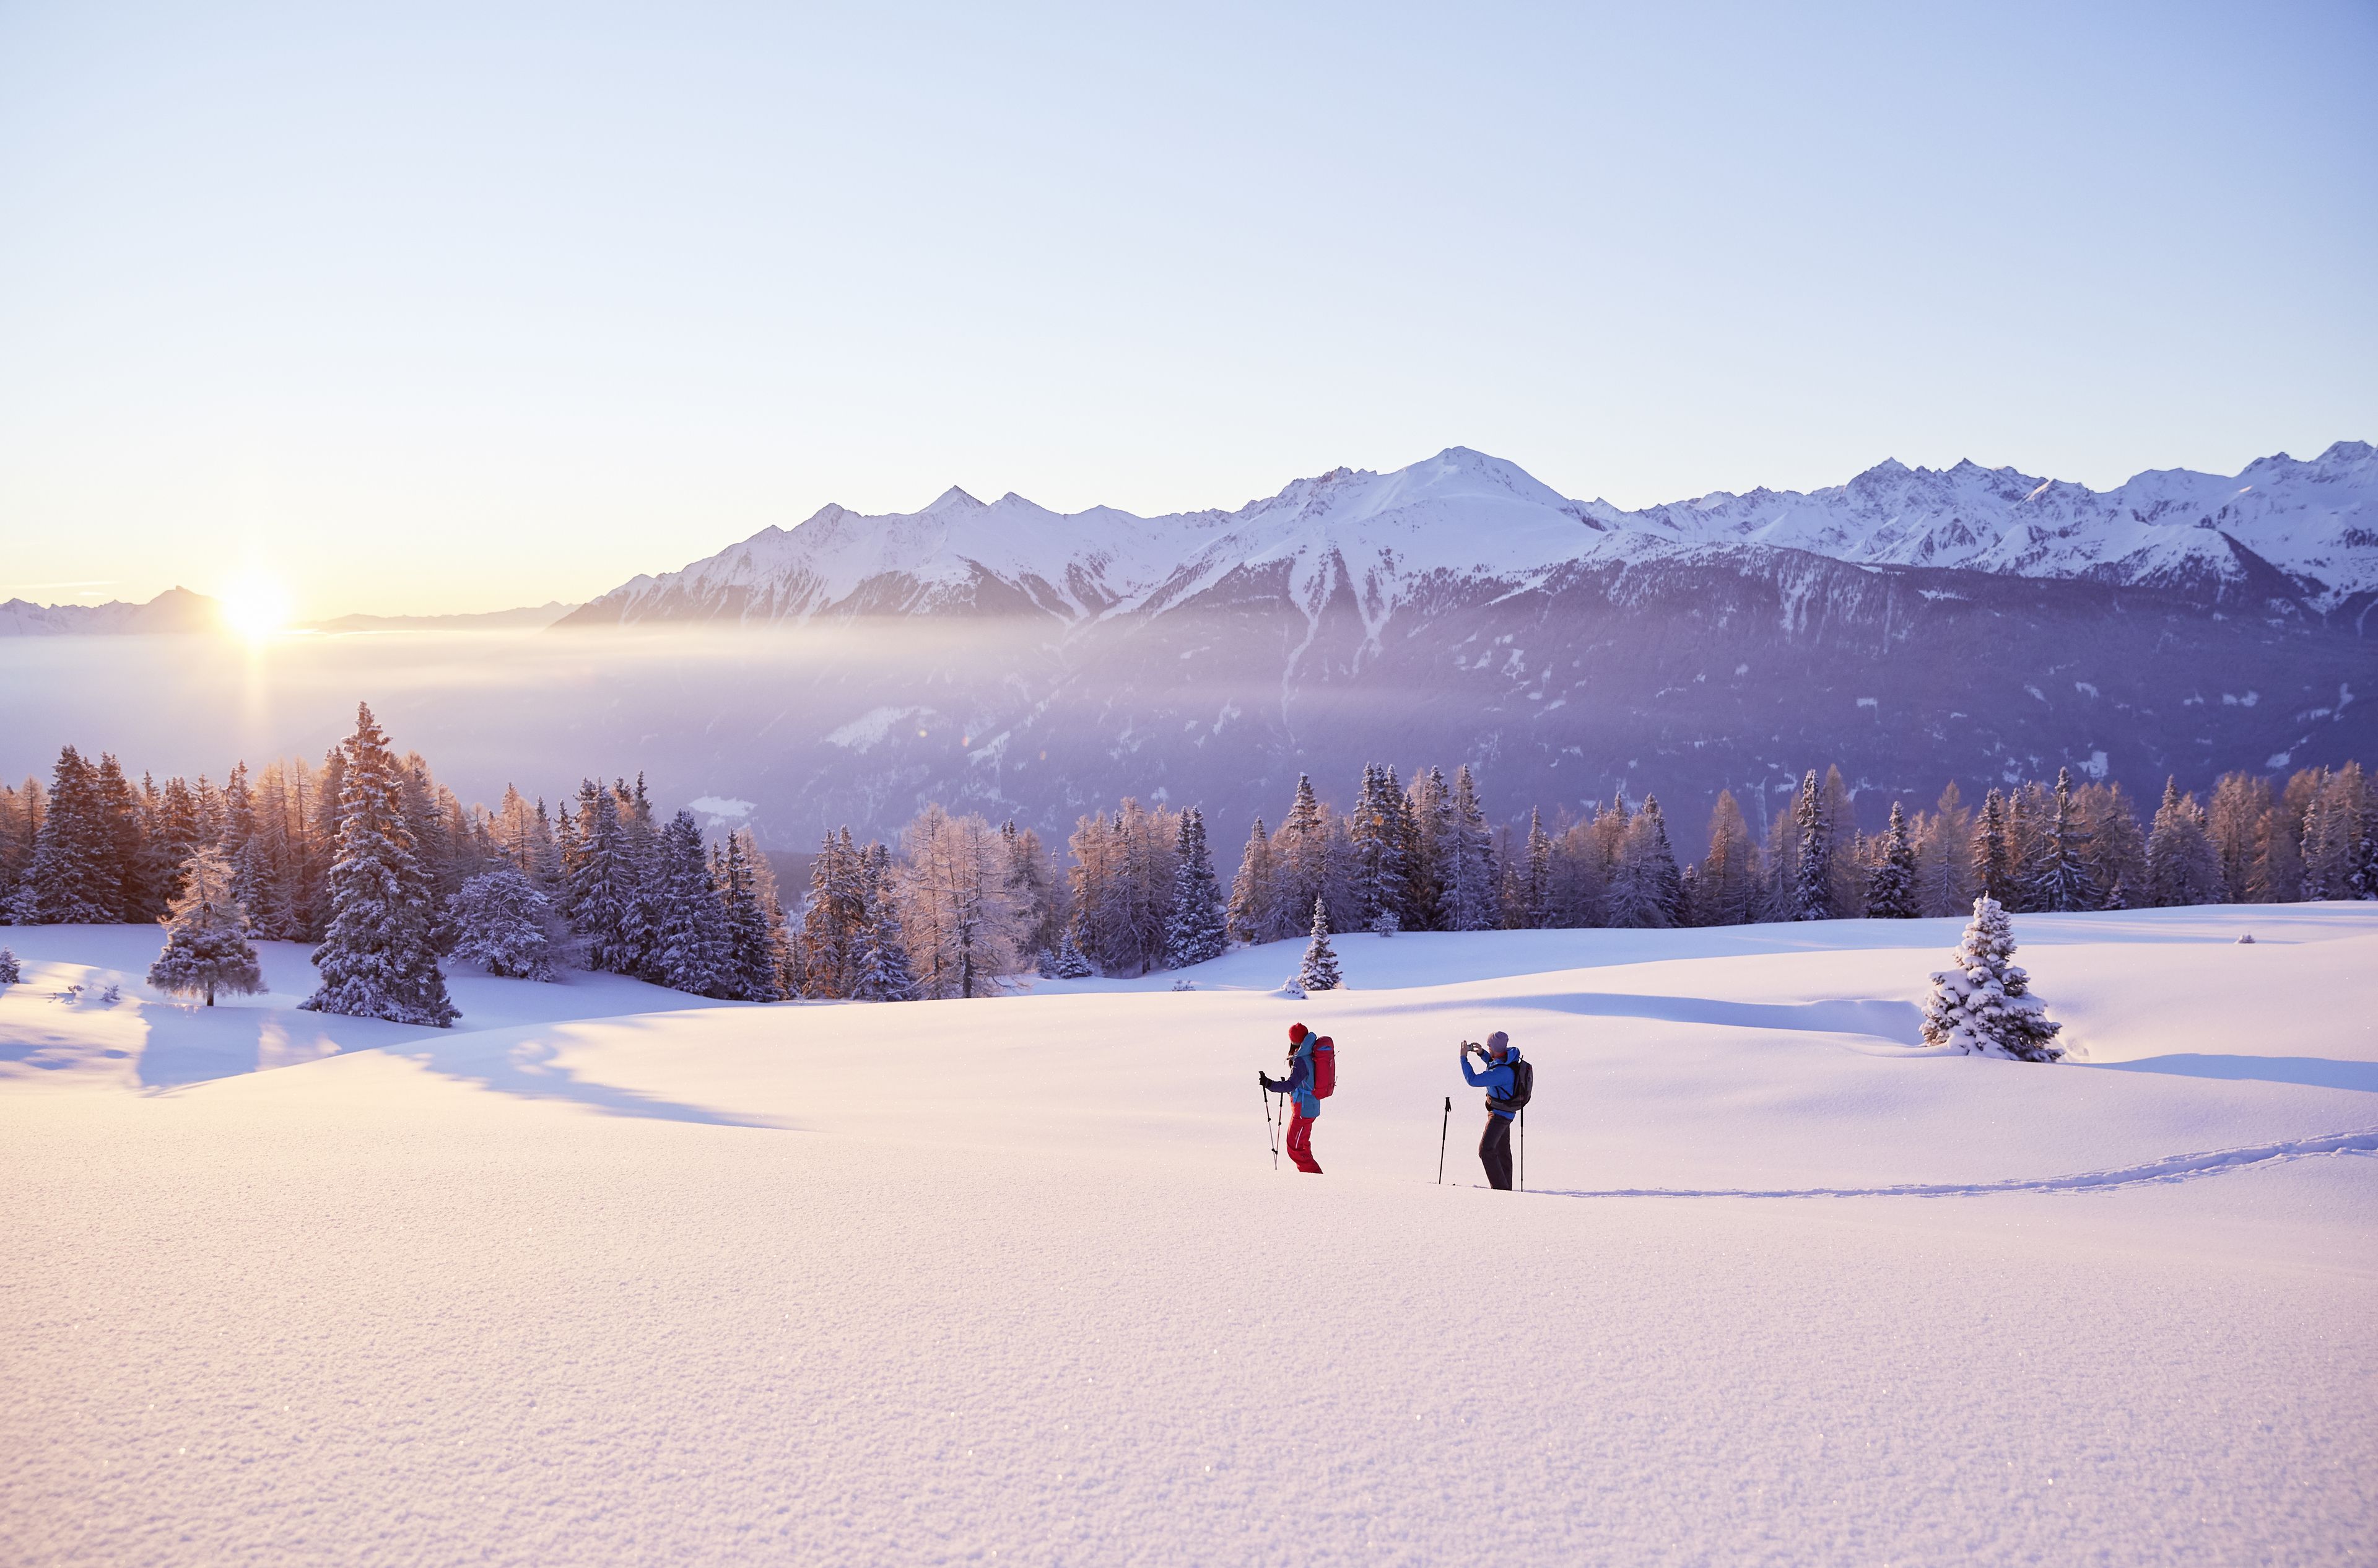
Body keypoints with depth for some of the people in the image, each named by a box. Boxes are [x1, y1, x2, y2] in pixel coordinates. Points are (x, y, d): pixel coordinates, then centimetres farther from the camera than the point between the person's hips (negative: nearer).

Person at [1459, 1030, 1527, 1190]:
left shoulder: (1501, 1071, -33)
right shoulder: (1511, 1054, -5)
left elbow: (1473, 1080, -29)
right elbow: (1494, 1064, 19)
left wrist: (1464, 1058, -21)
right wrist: (1481, 1053, 4)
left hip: (1500, 1114, -10)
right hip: (1506, 1112, 10)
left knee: (1486, 1150, -12)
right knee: (1503, 1150, 21)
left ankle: (1500, 1188, -13)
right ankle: (1506, 1188, 33)